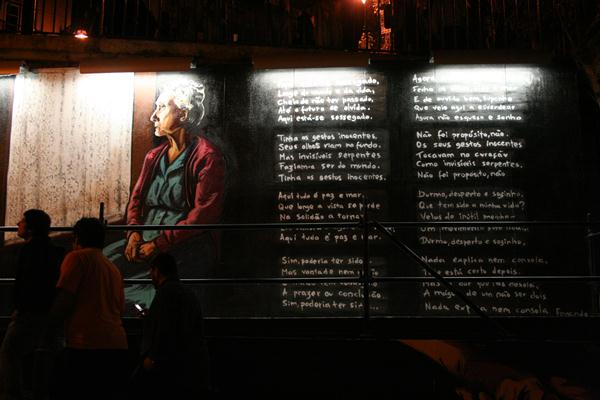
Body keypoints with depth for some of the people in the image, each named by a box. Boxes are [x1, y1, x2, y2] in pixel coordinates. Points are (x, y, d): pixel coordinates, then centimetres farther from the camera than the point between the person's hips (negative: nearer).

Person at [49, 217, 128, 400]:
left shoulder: (78, 257, 1)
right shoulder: (114, 269, 21)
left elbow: (64, 301, -7)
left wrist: (48, 329, 5)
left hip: (86, 345, -7)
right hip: (118, 345, 7)